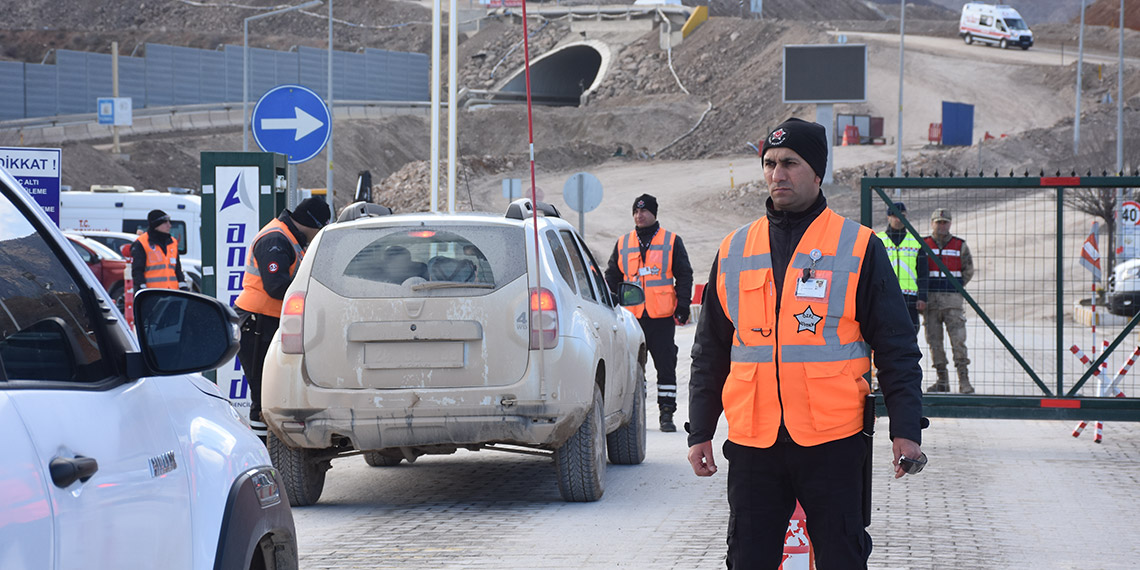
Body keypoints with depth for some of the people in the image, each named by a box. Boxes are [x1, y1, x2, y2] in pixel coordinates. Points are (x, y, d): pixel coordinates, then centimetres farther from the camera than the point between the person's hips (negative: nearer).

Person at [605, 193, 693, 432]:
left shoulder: (672, 242, 6)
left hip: (662, 316, -2)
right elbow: (612, 278, 17)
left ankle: (667, 413, 3)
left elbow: (684, 276, 6)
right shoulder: (623, 244, 12)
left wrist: (682, 307, -3)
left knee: (666, 366, -2)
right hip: (631, 317, 2)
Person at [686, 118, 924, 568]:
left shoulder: (858, 248, 1)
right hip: (752, 443, 3)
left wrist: (905, 428, -7)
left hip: (834, 442, -3)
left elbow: (896, 347, 0)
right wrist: (700, 431, 12)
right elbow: (710, 353, 16)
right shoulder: (734, 252, 11)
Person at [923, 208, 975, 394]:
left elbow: (968, 270, 13)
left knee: (958, 340, -9)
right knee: (934, 341, 2)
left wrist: (955, 289, 3)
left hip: (952, 301, -1)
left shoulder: (960, 245, 6)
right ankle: (942, 380, 9)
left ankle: (964, 381, -6)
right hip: (930, 301, 2)